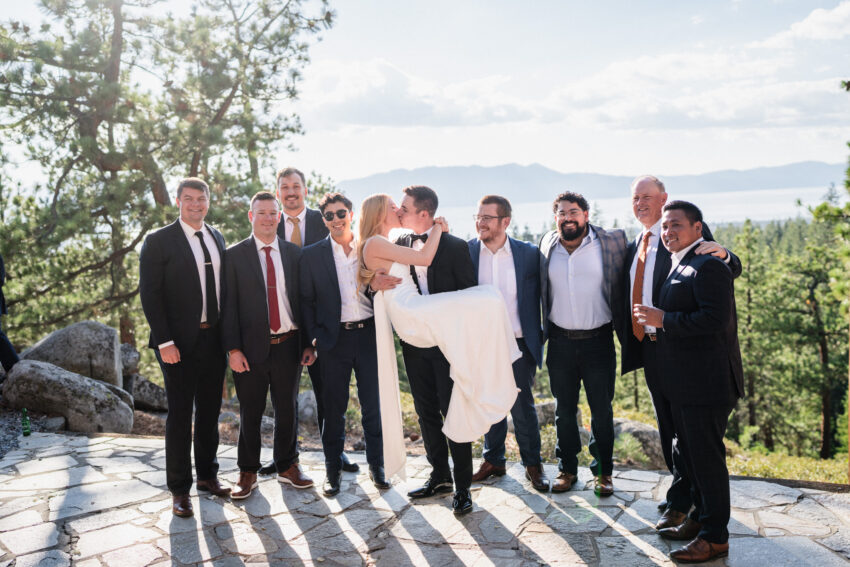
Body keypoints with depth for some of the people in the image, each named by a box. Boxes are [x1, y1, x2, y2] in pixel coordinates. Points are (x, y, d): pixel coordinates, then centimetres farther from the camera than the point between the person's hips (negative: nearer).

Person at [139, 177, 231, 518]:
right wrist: (164, 342, -16)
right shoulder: (159, 241, -5)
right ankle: (179, 489, 15)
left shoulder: (217, 239, 11)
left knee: (210, 412, 15)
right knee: (180, 416, 3)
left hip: (214, 338, 5)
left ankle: (207, 475, 30)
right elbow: (149, 295, -10)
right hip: (179, 343, -5)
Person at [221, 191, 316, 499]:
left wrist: (309, 343, 3)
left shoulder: (294, 253, 8)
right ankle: (248, 473, 24)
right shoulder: (234, 255, 0)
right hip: (251, 346, -2)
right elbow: (229, 305, -2)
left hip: (287, 346, 2)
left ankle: (287, 467, 30)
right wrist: (233, 349, -10)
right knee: (250, 413, 8)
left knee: (287, 409, 12)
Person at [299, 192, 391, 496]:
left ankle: (376, 464, 22)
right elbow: (306, 300, 5)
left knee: (373, 404, 6)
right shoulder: (312, 255, 3)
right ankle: (332, 470, 20)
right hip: (334, 339, -1)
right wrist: (314, 336, -3)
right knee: (334, 407, 6)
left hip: (369, 334, 1)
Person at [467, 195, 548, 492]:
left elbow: (540, 296, 4)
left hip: (518, 345, -1)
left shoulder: (529, 253, -4)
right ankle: (493, 460, 31)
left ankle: (533, 464, 24)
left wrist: (540, 335, 0)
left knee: (522, 406, 6)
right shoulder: (466, 251, -2)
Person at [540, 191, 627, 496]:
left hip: (598, 340, -2)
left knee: (602, 410, 7)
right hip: (560, 342, 2)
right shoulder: (546, 245, 4)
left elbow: (622, 285, 1)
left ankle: (603, 471, 22)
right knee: (564, 409, 12)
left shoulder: (611, 242, -4)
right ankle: (567, 468, 25)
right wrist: (543, 329, 11)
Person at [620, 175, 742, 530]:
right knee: (666, 422, 17)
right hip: (649, 346, 8)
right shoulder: (634, 246, 16)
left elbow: (733, 272, -11)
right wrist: (630, 341, 9)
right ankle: (683, 488, 32)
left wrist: (723, 254, -30)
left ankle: (679, 501, 9)